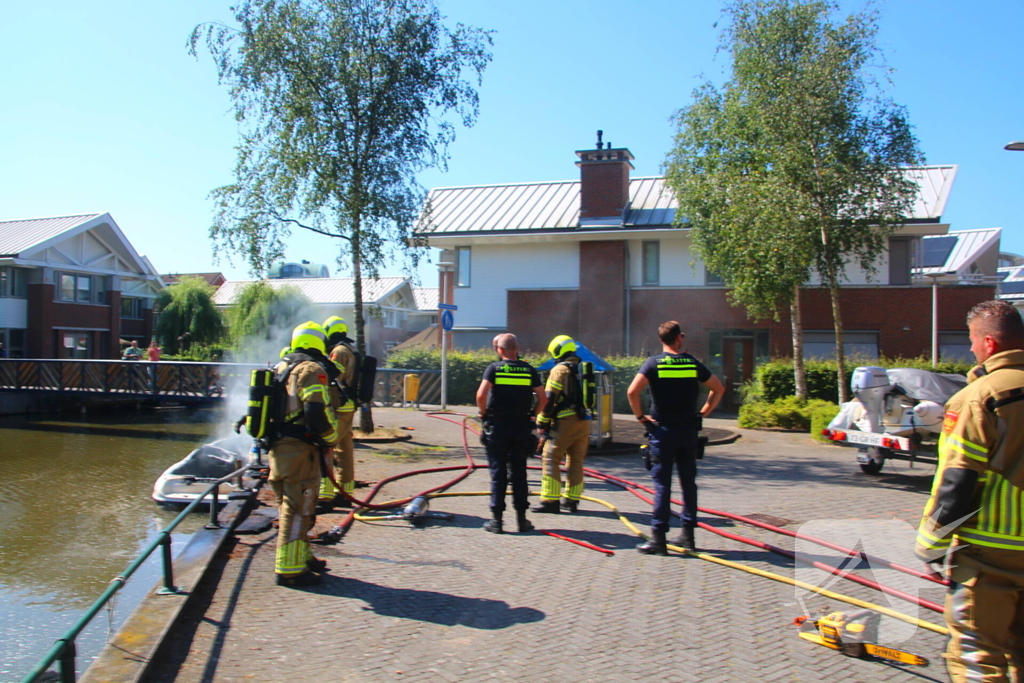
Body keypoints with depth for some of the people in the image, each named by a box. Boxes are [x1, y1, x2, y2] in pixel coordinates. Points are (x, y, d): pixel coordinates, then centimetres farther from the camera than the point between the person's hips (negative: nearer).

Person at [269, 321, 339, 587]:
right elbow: (318, 411, -22)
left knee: (291, 505, 19)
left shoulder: (280, 367, 16)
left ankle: (301, 556, 32)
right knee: (298, 508, -3)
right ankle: (290, 569, 2)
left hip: (278, 446, 9)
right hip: (299, 449, -9)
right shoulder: (311, 370, -12)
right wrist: (331, 438, -7)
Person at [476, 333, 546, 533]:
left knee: (498, 473, 4)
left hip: (497, 426, -2)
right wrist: (532, 415, 12)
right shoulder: (529, 370, 5)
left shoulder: (494, 368, -4)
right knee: (519, 473, 11)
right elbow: (543, 398, 1)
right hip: (521, 427, 2)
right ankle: (521, 518, 13)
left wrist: (484, 412, 0)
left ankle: (496, 519, 6)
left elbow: (481, 394, -16)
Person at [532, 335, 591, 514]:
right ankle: (571, 500, 16)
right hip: (583, 422, 7)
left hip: (564, 422, -7)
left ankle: (550, 500, -4)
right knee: (576, 461, 13)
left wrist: (542, 423, -7)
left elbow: (549, 399, -12)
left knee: (551, 460, -1)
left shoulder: (559, 370, -6)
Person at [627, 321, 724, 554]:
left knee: (662, 484, -1)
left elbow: (632, 391, -19)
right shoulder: (692, 363, 3)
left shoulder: (654, 363, -6)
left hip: (663, 431, -3)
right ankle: (687, 534, 18)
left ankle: (658, 538, -1)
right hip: (688, 430, 3)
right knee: (688, 482, 12)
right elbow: (718, 388, 9)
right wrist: (703, 412, 12)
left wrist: (641, 416, -6)